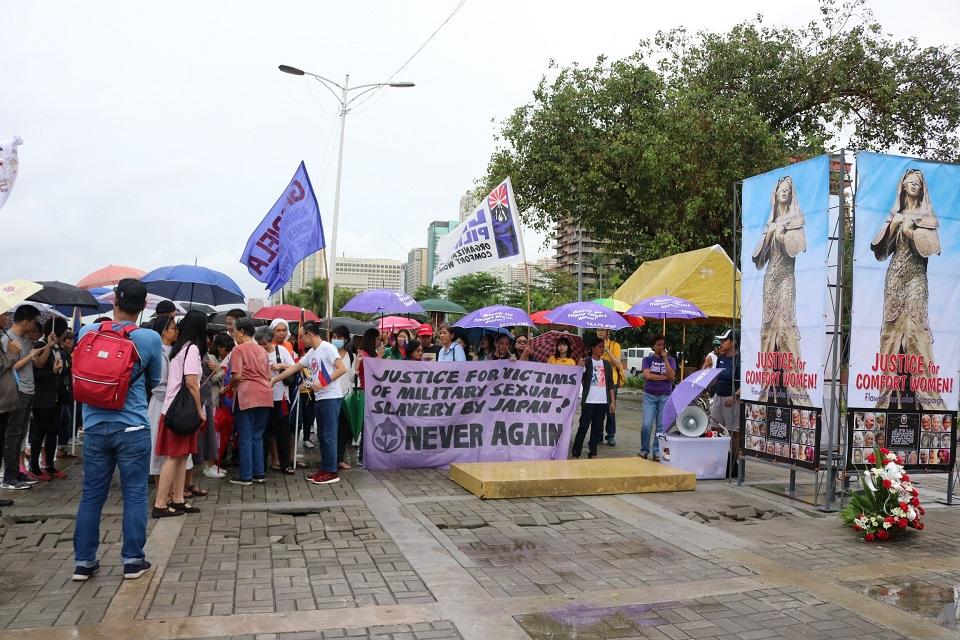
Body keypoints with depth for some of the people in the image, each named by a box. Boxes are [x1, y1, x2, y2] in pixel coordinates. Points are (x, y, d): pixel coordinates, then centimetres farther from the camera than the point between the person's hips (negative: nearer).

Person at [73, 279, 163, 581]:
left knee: (91, 494, 12)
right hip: (132, 428, -3)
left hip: (94, 427, 3)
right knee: (134, 494, 7)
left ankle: (83, 561, 20)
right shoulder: (150, 338, -9)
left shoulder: (87, 332, -1)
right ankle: (133, 559, 13)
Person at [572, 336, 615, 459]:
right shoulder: (586, 362, -2)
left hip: (603, 402, 4)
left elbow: (610, 385, 13)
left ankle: (592, 453, 16)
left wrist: (613, 401, 7)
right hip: (589, 401, -4)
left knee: (597, 428, 8)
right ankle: (575, 453, 2)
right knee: (583, 427, -3)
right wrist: (580, 366, -34)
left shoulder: (606, 364, 11)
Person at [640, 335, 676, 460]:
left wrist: (665, 359, -10)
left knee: (661, 426, 0)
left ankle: (657, 452, 9)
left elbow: (672, 376, -8)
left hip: (665, 396, 1)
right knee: (647, 425, -7)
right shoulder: (647, 360, 6)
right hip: (650, 395, -1)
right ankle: (644, 450, 7)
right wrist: (665, 377, -8)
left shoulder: (670, 360, 9)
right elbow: (647, 375, -9)